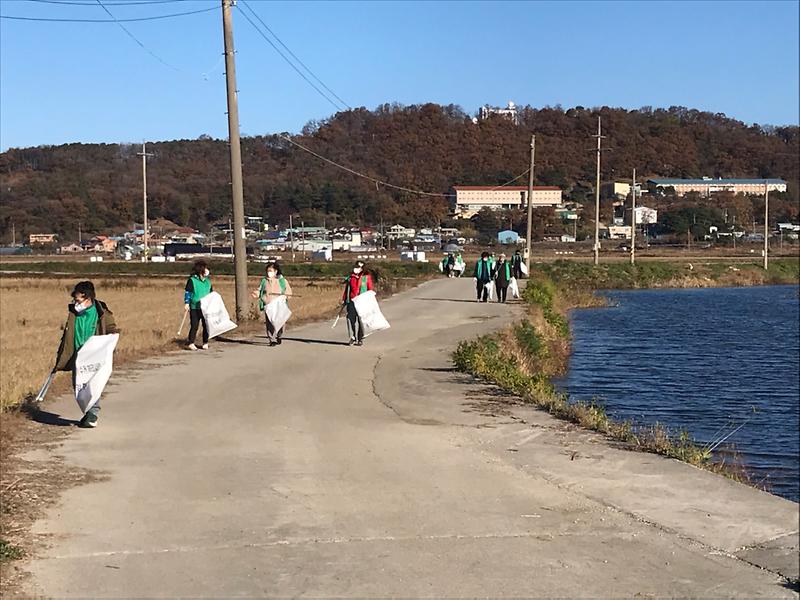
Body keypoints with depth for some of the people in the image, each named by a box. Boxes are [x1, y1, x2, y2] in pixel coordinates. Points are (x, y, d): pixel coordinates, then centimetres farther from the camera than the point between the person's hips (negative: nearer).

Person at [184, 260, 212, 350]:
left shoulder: (207, 281, 11)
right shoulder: (192, 280, -5)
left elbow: (211, 293, 20)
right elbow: (187, 292, -4)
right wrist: (186, 303, -11)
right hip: (195, 307, -5)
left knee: (206, 325, 4)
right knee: (194, 326, -4)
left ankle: (205, 343, 14)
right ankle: (191, 343, 3)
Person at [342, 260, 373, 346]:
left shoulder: (366, 277, 3)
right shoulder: (350, 277, 13)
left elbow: (370, 289, 4)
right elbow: (346, 289, 17)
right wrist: (344, 300, 12)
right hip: (351, 302, 3)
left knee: (361, 320, 0)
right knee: (350, 319, -2)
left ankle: (360, 339, 10)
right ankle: (352, 338, 10)